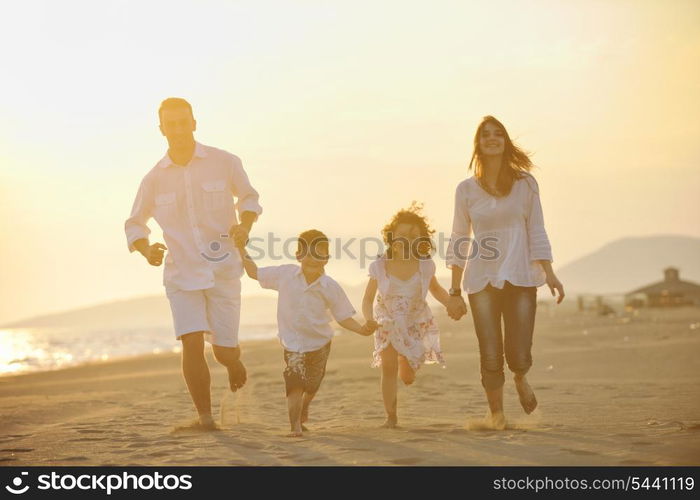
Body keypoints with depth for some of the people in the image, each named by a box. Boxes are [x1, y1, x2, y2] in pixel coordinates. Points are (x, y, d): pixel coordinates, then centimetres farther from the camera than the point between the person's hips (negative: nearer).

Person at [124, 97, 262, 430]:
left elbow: (249, 197, 12)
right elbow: (134, 224, 11)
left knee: (224, 351, 2)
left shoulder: (224, 163, -2)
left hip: (223, 271, -1)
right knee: (192, 343, -15)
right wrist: (146, 249, -10)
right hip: (181, 274, 1)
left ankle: (234, 361, 41)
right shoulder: (155, 179, 1)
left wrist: (245, 224, -8)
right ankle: (205, 417, -2)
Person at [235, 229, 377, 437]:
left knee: (311, 386, 16)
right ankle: (295, 426, -11)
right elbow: (254, 272, 2)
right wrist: (241, 249, -6)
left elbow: (343, 317, -7)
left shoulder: (330, 287, -12)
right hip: (292, 343, -1)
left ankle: (303, 412, 47)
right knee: (294, 384, -18)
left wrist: (362, 329, -22)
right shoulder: (285, 274, -9)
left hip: (319, 344, 1)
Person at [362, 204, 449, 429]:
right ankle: (391, 416, -2)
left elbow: (435, 289, 6)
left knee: (407, 378, 5)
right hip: (388, 324, -1)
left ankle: (406, 363, 44)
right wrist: (369, 320, -31)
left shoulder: (425, 265, -14)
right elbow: (368, 298, -12)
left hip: (416, 324, 1)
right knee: (389, 367, -17)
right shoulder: (380, 266, -19)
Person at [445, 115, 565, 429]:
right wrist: (455, 292, 4)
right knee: (490, 357, -2)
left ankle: (520, 378, 32)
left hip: (520, 277, 0)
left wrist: (549, 273, -5)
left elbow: (536, 232, 6)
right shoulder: (466, 189, 5)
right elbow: (459, 242, 7)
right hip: (481, 281, 0)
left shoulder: (525, 183, 5)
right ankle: (496, 413, 22)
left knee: (519, 355, -5)